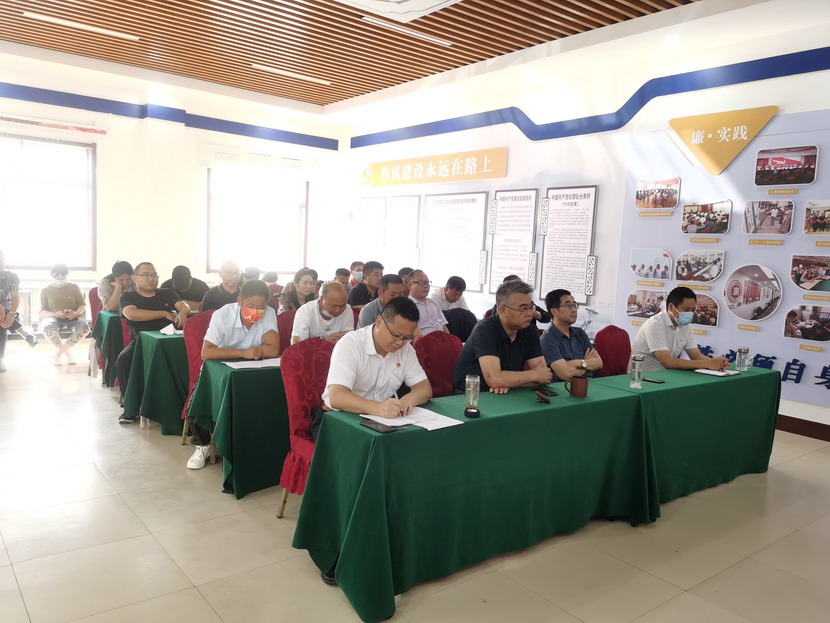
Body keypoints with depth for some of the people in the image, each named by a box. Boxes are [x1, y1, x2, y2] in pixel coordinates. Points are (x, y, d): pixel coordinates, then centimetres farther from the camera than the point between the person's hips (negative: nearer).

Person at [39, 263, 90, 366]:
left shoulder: (74, 288, 13)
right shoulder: (45, 290, 11)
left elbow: (83, 305, 8)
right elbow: (43, 311, 5)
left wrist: (76, 313, -16)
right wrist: (55, 314, -18)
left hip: (73, 318, 1)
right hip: (53, 317, -1)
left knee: (84, 328, -35)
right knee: (47, 328, -38)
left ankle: (57, 353, -19)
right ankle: (68, 353, -16)